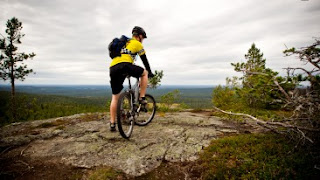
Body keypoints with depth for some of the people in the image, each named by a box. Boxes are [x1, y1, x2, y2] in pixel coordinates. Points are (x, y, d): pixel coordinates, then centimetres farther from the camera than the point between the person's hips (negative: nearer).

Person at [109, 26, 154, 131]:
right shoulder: (137, 44, 14)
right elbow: (144, 60, 16)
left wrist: (128, 73, 48)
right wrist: (150, 72, 28)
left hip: (112, 68, 7)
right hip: (124, 66, -7)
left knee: (115, 97, 13)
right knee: (144, 73, 18)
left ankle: (112, 124, 12)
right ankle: (142, 98, 12)